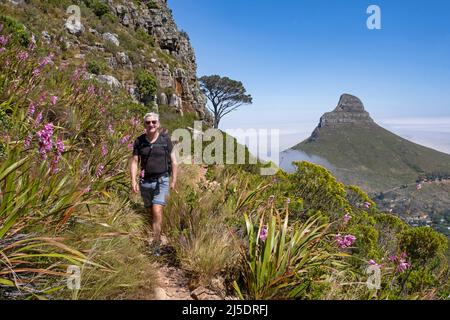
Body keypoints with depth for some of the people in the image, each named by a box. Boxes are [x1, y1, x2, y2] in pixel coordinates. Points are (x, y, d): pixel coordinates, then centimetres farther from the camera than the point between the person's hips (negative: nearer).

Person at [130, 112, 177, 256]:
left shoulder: (165, 139, -5)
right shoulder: (139, 141, 0)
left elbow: (173, 161, 1)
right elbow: (135, 162, 2)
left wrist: (174, 180, 0)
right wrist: (133, 181, -9)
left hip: (161, 181, -3)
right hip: (145, 182, 3)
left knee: (157, 212, -13)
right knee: (150, 212, 15)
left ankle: (156, 245, -4)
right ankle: (157, 233, 39)